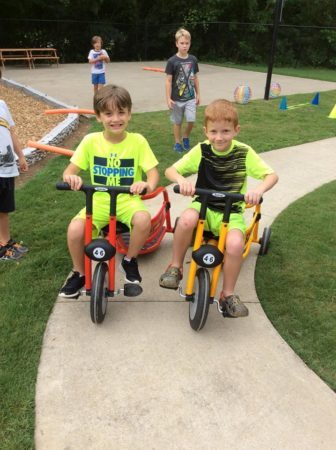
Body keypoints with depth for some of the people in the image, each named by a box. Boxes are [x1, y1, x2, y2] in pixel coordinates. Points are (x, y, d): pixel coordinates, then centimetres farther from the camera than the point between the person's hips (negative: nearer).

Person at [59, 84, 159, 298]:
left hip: (128, 200, -1)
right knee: (75, 229, -26)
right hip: (99, 200, 1)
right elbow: (70, 170, -2)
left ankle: (130, 261, -2)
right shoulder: (91, 141, -4)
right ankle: (79, 273, 5)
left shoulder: (137, 141, -6)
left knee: (143, 219, -34)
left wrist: (148, 185, -31)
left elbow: (153, 171, -7)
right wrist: (70, 177, -27)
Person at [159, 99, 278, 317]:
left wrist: (259, 189, -32)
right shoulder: (201, 150, -6)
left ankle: (228, 294, -4)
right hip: (203, 205, 0)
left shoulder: (244, 152, -8)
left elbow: (272, 175, -9)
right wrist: (182, 180, -31)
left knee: (235, 245, -29)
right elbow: (171, 170, -7)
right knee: (186, 220, -34)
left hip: (232, 211, 0)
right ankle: (175, 266, -9)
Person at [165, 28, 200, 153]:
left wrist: (198, 94, 11)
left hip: (190, 97, 3)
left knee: (191, 120, -7)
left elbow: (195, 78, 10)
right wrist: (168, 98, -12)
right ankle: (177, 142, 25)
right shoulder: (172, 61, -9)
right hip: (177, 99, -2)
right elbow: (168, 81, -8)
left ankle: (186, 137, 21)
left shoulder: (193, 59, 2)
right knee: (177, 122, 9)